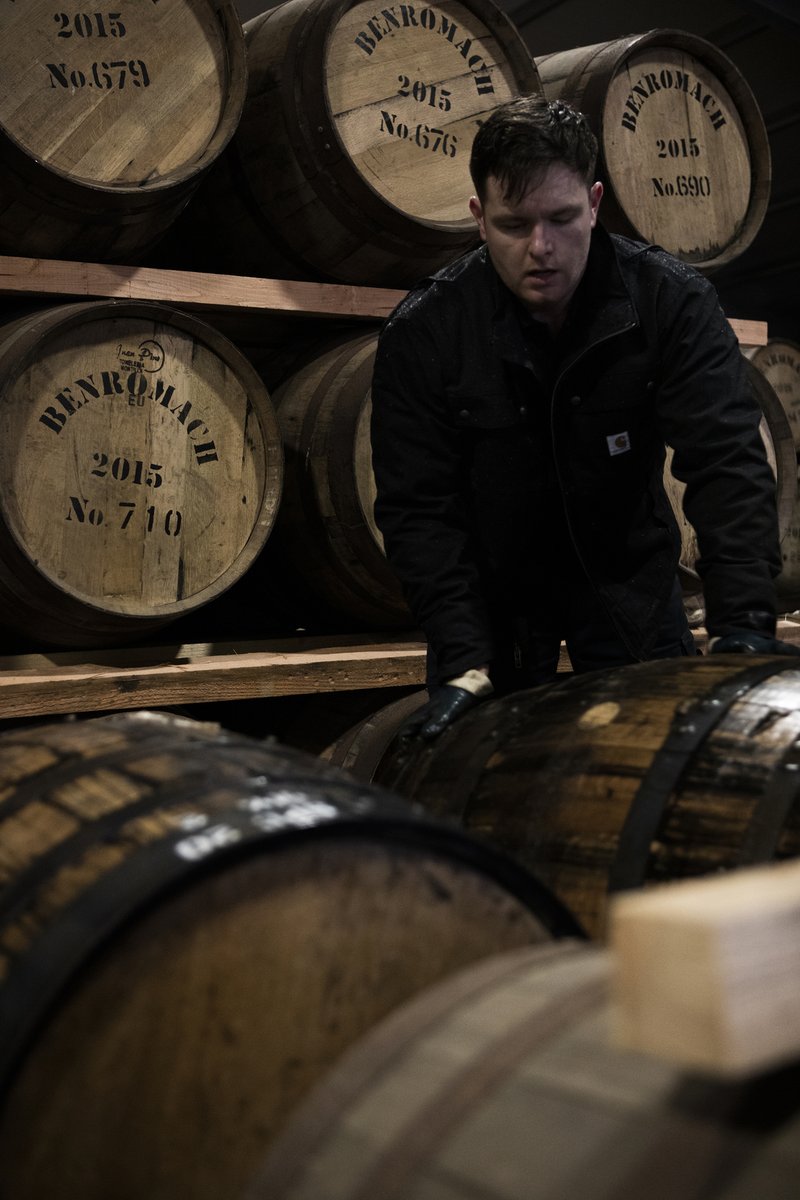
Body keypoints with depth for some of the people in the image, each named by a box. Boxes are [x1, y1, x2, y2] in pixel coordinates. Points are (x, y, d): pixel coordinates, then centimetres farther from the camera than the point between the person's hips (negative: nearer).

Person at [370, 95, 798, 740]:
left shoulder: (672, 299, -17)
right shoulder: (422, 331, -18)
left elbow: (727, 460, -24)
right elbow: (418, 508, -18)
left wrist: (742, 625, -37)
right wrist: (465, 659, -28)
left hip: (629, 575, 1)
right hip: (492, 587, -1)